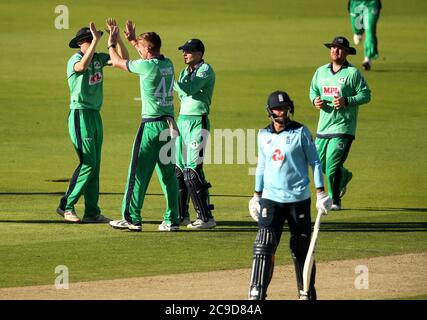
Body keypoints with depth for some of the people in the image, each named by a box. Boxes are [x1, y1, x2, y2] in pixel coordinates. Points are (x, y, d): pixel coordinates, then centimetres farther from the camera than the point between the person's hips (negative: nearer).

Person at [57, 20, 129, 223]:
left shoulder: (98, 58, 9)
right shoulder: (75, 60, -13)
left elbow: (123, 58, 8)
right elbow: (82, 66, -37)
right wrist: (96, 40, -38)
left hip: (95, 115, 8)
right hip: (80, 115, -8)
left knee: (94, 164, 8)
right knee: (88, 163, -13)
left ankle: (92, 212, 11)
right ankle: (66, 206, -7)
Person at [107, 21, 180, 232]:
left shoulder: (147, 66, -13)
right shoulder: (168, 64, 7)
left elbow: (117, 63, 1)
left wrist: (111, 45, 19)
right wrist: (132, 40, 37)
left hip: (152, 125, -7)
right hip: (169, 123, 7)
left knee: (139, 172, -2)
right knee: (168, 173, 9)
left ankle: (132, 218, -1)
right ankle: (172, 220, 8)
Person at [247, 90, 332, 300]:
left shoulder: (300, 132, -3)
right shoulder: (263, 135, 8)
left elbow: (315, 162, -2)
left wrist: (320, 193, -7)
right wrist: (257, 196, 16)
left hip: (298, 199, -2)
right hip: (271, 199, 2)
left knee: (301, 249, 6)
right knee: (264, 247, -10)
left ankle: (307, 293, 20)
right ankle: (256, 293, -13)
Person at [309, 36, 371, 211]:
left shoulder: (353, 73, -6)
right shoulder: (321, 71, 11)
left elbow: (366, 95, -6)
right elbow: (313, 90, 21)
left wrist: (346, 101, -20)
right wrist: (315, 100, -1)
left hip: (343, 126, -6)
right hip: (323, 125, 6)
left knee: (332, 165, -12)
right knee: (320, 163, 9)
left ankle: (334, 200, 3)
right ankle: (345, 177, 39)